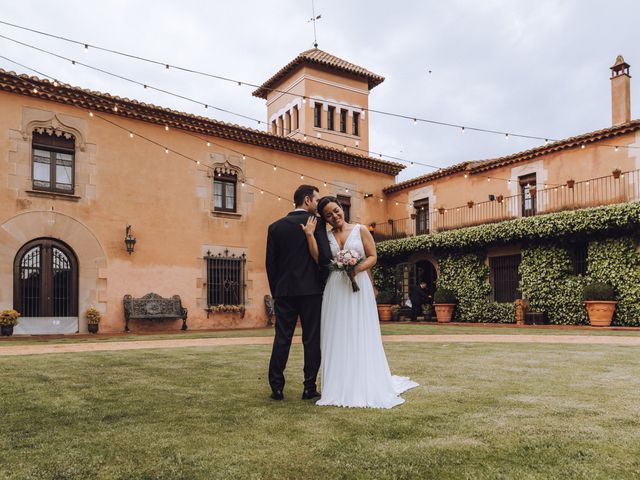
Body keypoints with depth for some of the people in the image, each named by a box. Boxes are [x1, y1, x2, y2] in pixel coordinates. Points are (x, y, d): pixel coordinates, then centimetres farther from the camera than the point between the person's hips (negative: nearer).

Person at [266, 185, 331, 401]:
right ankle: (309, 387, 8)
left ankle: (277, 387, 8)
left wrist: (275, 291, 14)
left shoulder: (276, 226, 8)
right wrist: (324, 284, 2)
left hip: (284, 290, 4)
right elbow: (325, 255, -12)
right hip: (311, 290, -3)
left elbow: (270, 262, 6)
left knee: (281, 338, 7)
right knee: (312, 339, 4)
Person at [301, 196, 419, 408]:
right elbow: (318, 258, -6)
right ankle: (340, 388, 11)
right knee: (337, 337, 3)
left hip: (358, 287, -2)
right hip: (335, 289, 2)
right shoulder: (326, 236, 10)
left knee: (361, 336, 0)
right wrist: (310, 235, -11)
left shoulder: (360, 230, 5)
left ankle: (367, 387, 11)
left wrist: (359, 268, -15)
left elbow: (373, 256, 2)